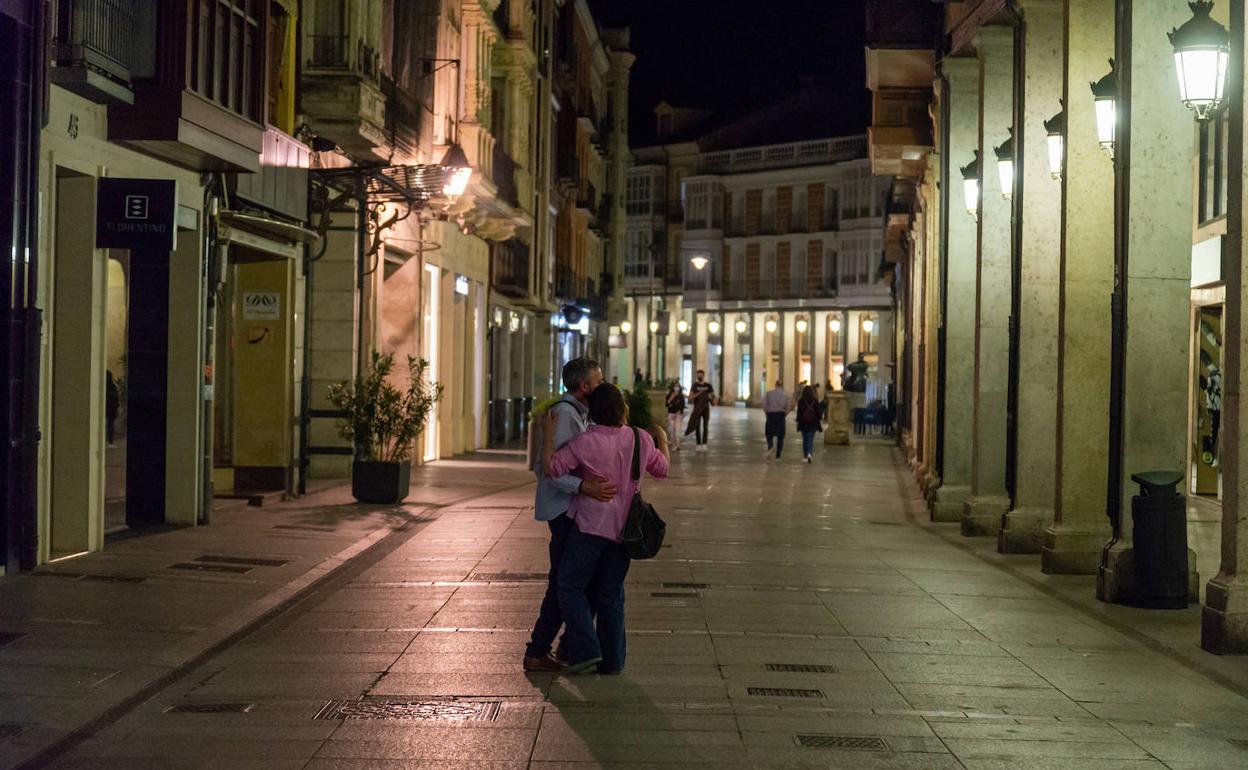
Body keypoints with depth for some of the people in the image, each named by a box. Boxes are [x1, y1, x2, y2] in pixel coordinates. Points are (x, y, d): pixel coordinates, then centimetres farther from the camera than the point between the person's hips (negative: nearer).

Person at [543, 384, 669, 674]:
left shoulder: (586, 442, -14)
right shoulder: (641, 440, -1)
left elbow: (551, 466, -16)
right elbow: (662, 469, 15)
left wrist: (548, 433, -6)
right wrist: (663, 440, 32)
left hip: (590, 526, -5)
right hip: (622, 529, 5)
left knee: (571, 588, 5)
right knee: (611, 595, 13)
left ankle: (586, 650, -6)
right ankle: (612, 660, 15)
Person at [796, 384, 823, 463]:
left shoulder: (801, 401, -5)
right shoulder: (815, 401, -3)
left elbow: (799, 412, -4)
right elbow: (818, 412, 0)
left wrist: (798, 422, 2)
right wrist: (819, 423, 6)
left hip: (803, 423, 0)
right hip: (813, 423, 0)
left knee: (805, 439, 12)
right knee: (811, 440, 1)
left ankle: (805, 456, 16)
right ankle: (809, 453, -22)